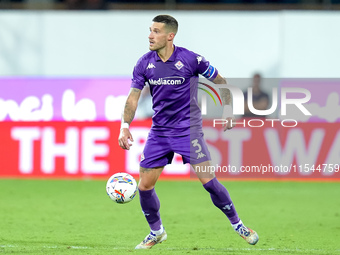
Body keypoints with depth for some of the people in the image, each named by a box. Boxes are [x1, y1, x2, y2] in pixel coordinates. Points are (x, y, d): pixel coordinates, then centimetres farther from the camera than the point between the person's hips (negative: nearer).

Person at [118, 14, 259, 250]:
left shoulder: (190, 59, -12)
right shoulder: (145, 64, -2)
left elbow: (220, 81, 2)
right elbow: (133, 97, 2)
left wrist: (228, 109, -3)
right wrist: (125, 126, -11)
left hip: (189, 129, -4)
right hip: (159, 131, 4)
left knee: (208, 179, -12)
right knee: (144, 185, -1)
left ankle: (237, 224, 5)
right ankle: (156, 232, 21)